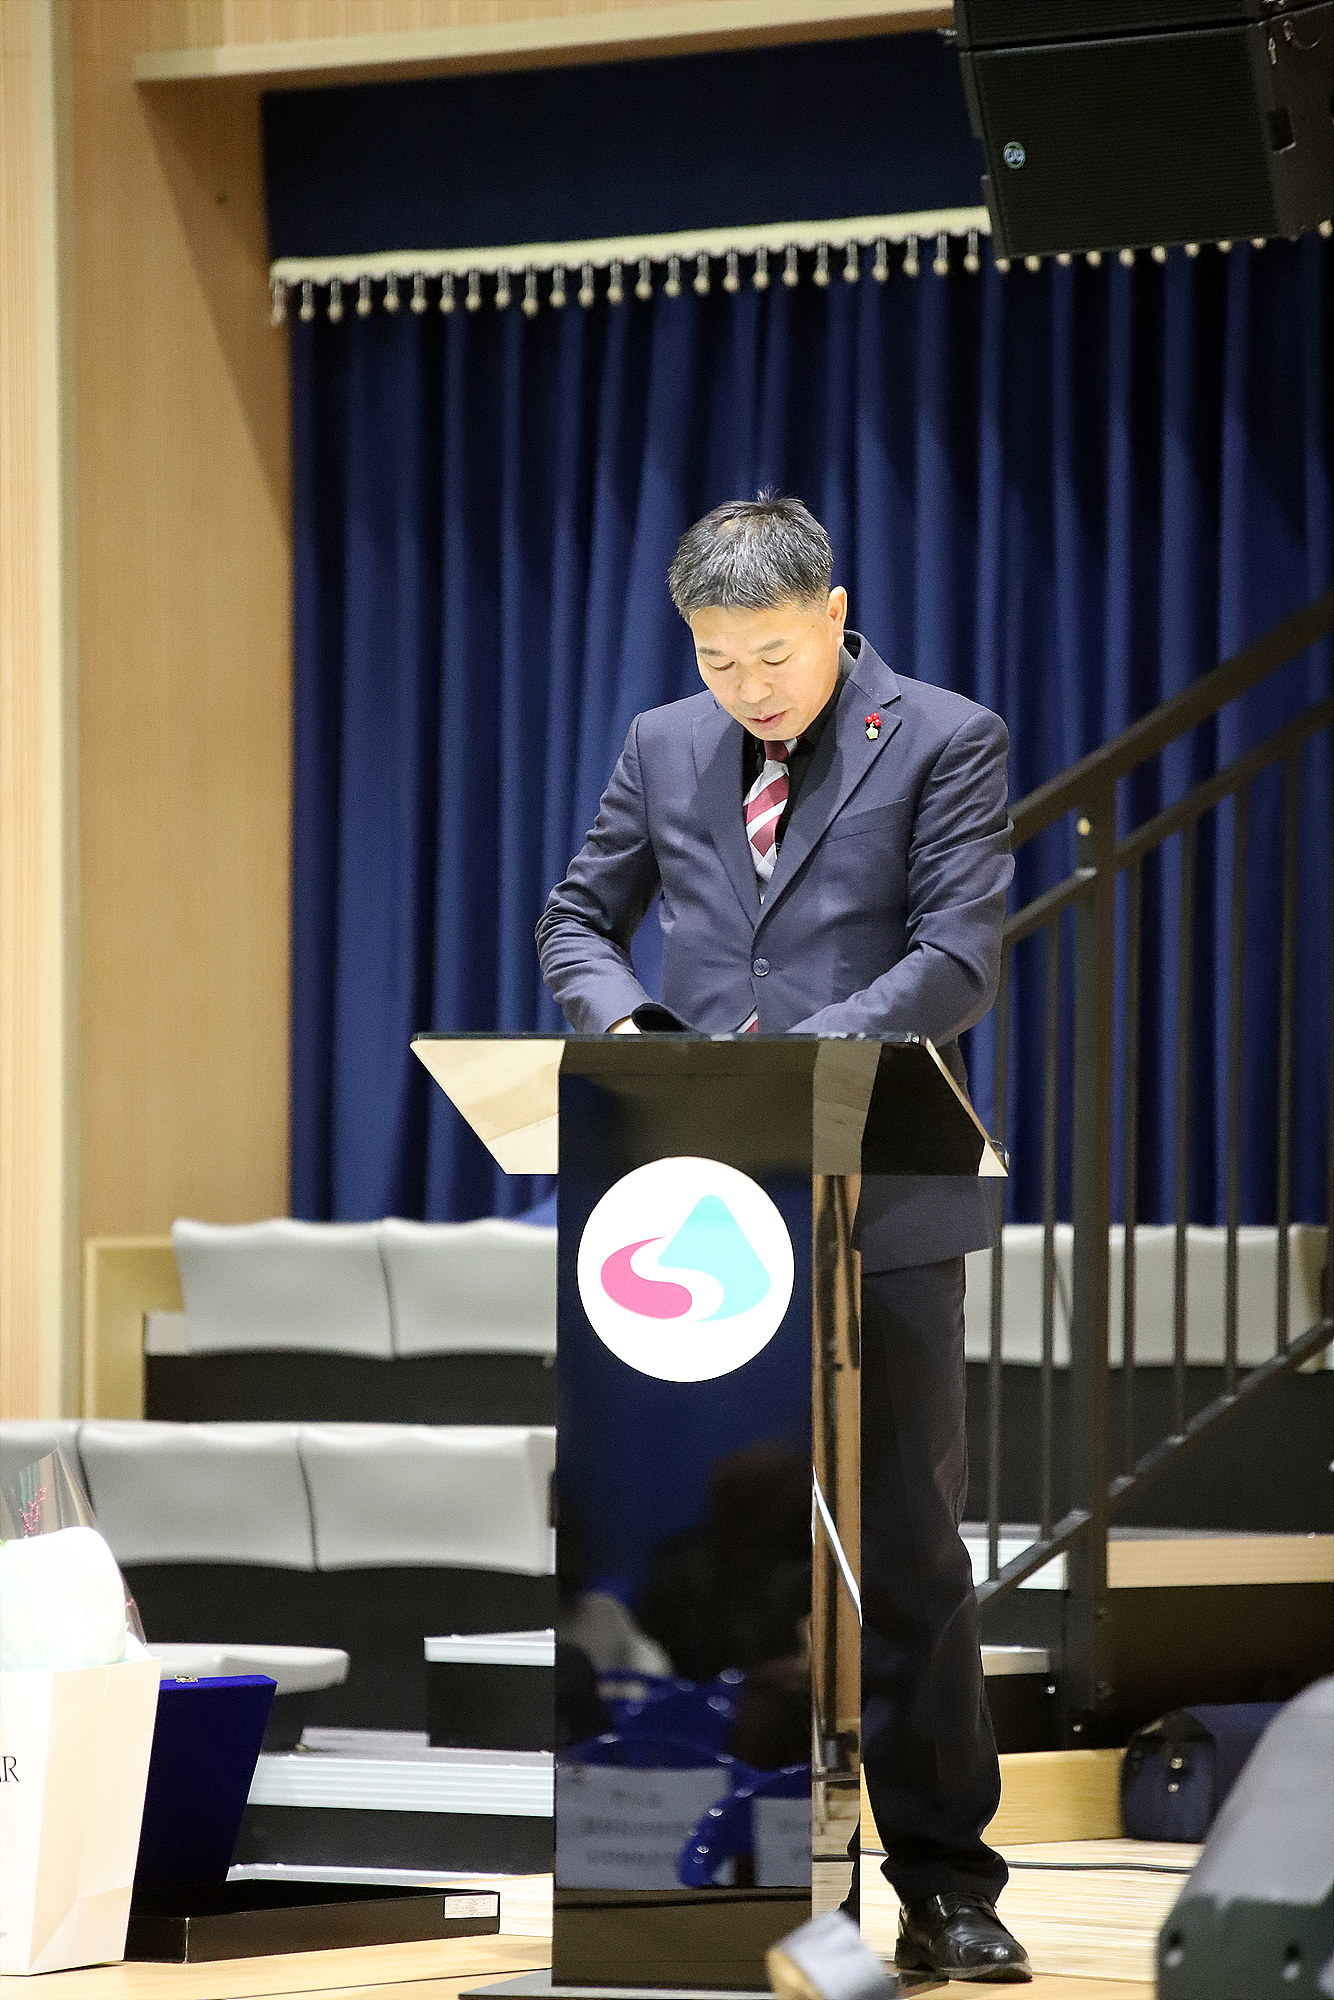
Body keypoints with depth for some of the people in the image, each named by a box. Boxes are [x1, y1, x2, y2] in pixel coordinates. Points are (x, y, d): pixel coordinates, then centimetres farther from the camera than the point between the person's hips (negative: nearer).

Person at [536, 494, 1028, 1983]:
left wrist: (805, 1056, -23)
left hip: (882, 1205, -4)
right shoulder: (663, 747, 11)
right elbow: (579, 915, 16)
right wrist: (617, 1020, -7)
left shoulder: (944, 743, -3)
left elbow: (958, 960, -11)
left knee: (907, 1543, 0)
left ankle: (944, 1882, 6)